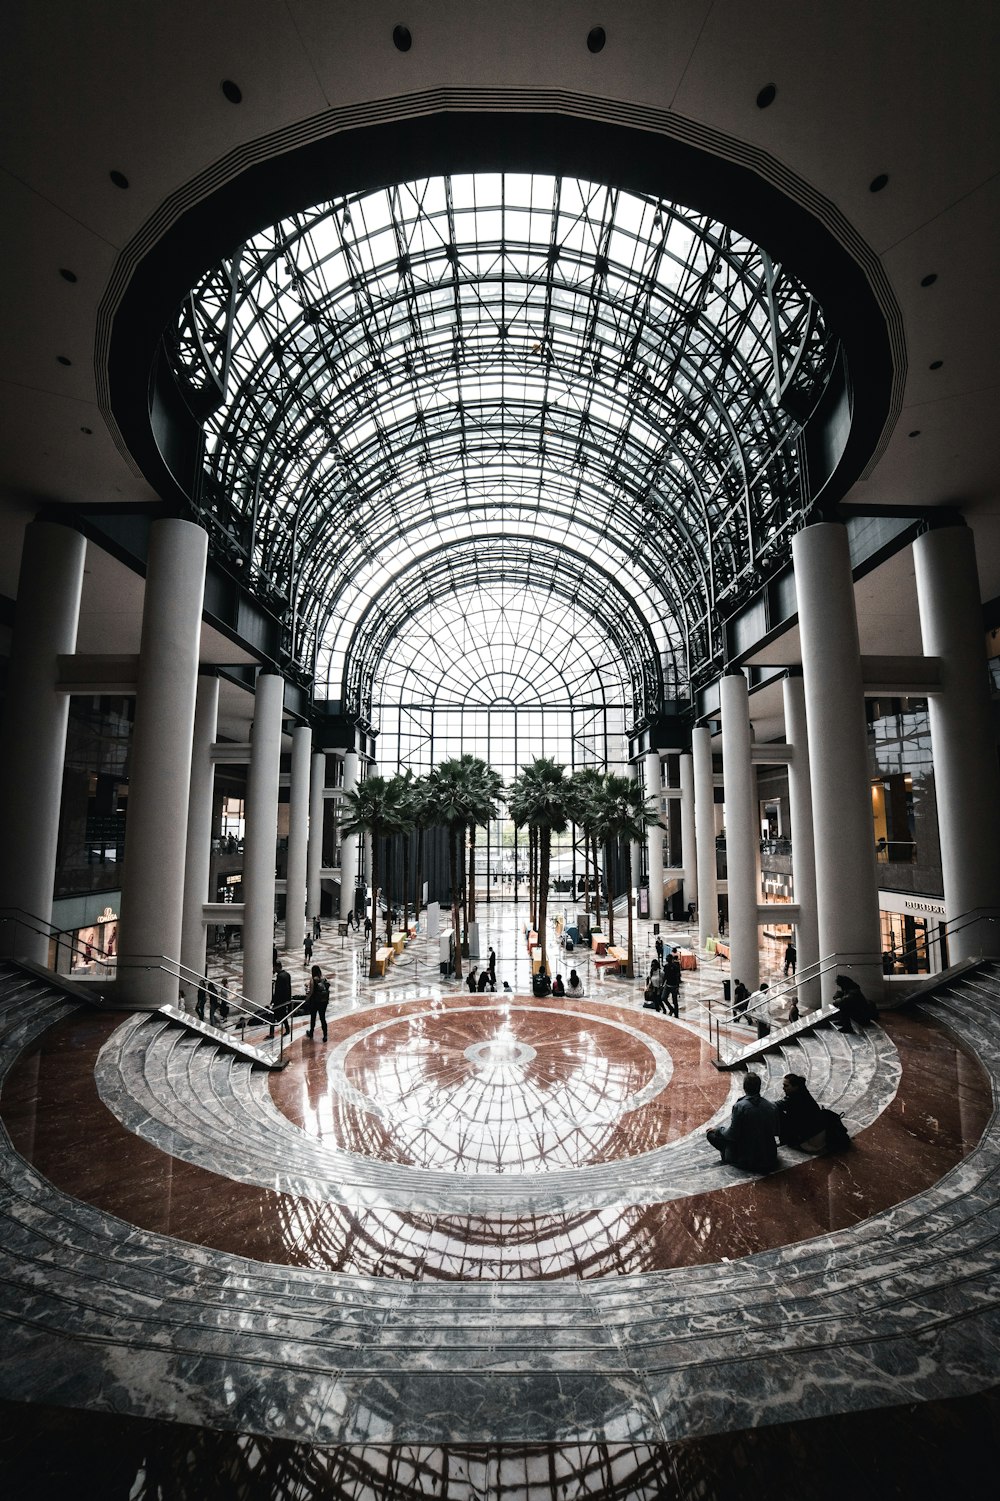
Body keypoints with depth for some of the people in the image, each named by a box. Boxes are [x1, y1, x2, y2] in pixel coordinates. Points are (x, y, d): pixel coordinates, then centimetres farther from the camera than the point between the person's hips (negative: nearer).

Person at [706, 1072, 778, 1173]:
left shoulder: (739, 1106, -20)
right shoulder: (772, 1107, -7)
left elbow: (732, 1134, -16)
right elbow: (775, 1132, 7)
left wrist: (717, 1129, 3)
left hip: (746, 1160, -5)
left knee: (711, 1133, 4)